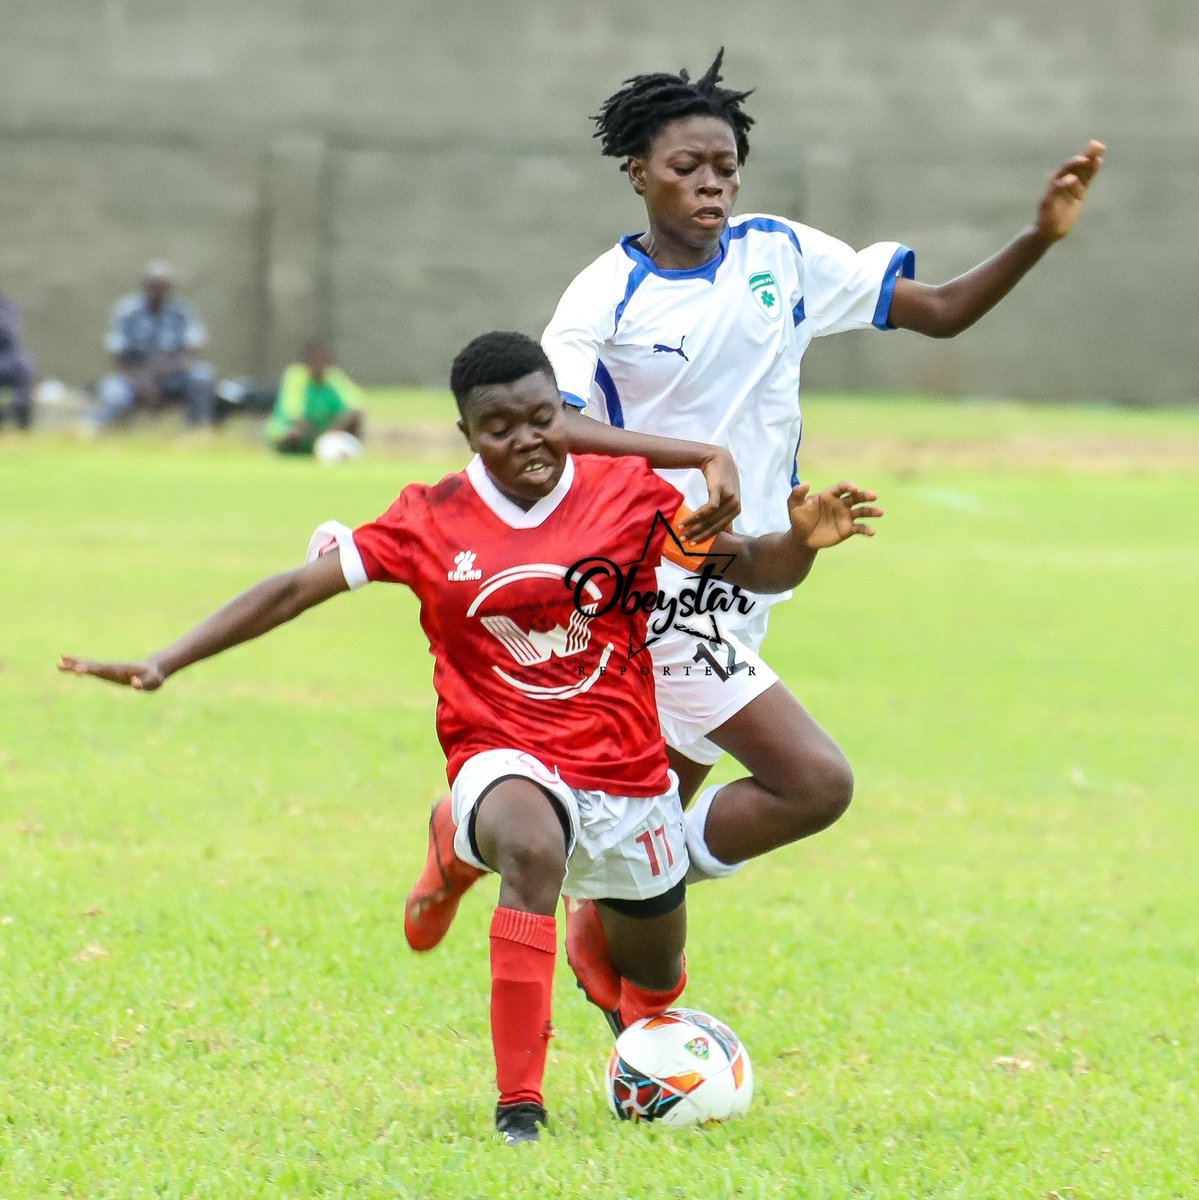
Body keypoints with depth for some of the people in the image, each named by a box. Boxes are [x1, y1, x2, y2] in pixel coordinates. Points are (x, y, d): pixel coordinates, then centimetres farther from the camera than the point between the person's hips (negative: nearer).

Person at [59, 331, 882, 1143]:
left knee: (655, 981, 17)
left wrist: (804, 540, -22)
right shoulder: (432, 523, -6)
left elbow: (748, 569, 1)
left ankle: (638, 1018, 60)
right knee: (532, 846, -39)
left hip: (627, 771, 3)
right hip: (504, 762, -3)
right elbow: (297, 589, -6)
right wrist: (164, 664, -12)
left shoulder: (629, 495, -4)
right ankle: (519, 1106, -36)